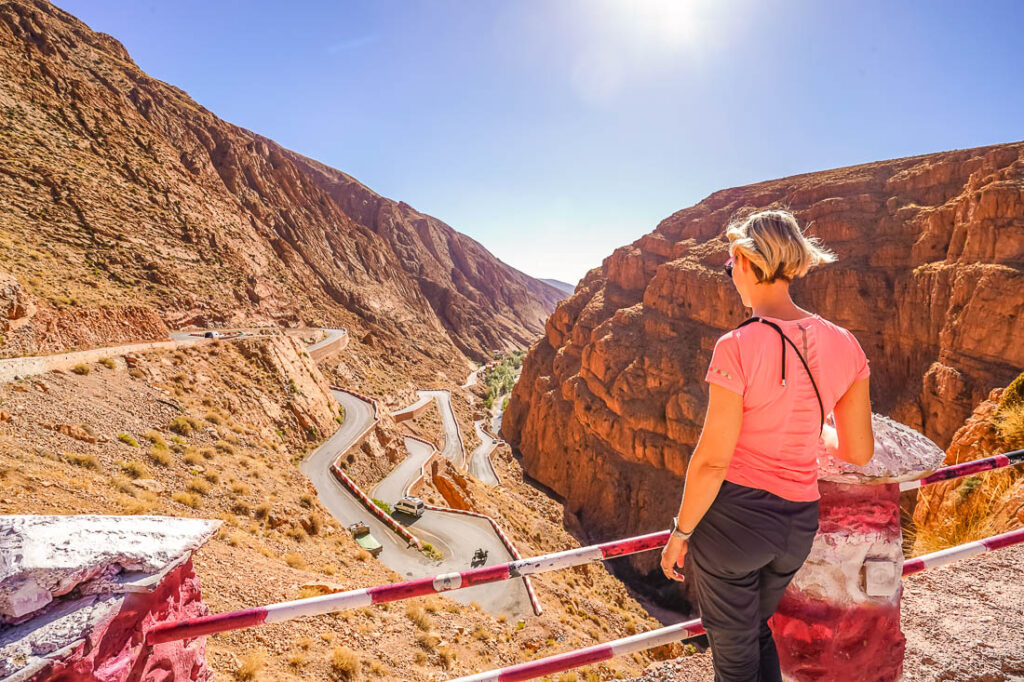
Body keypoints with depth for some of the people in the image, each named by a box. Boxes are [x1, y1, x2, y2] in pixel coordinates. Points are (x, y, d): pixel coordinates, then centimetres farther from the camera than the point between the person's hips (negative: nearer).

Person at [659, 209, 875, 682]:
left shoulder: (738, 347, -21)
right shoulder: (843, 345, -4)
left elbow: (712, 460, -19)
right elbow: (858, 451, 3)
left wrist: (681, 532, -6)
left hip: (733, 516, -6)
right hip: (798, 523, 6)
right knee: (757, 629, 32)